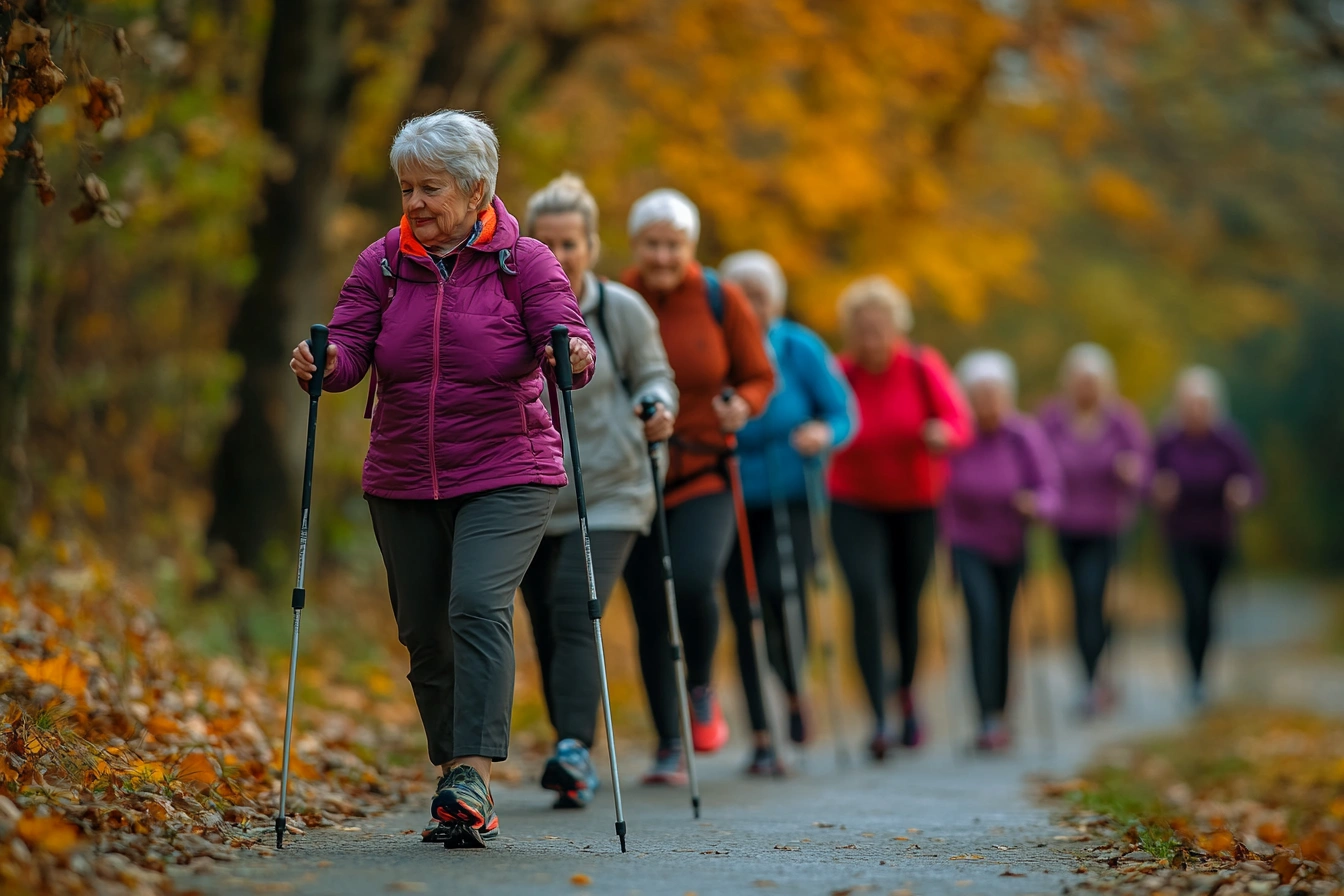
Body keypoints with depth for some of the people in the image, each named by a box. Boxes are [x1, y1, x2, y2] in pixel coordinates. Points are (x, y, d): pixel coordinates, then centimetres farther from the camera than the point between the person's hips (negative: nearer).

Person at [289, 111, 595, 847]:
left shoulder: (524, 262, -3)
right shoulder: (383, 264, 5)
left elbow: (569, 340, -12)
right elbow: (349, 348, -3)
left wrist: (573, 357, -35)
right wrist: (322, 364, -26)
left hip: (505, 475, -4)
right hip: (403, 484, 4)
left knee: (479, 605, -23)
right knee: (424, 634, 6)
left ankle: (473, 776, -26)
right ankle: (459, 784, 17)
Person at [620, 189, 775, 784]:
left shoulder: (722, 303, -2)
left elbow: (759, 377, 7)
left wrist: (743, 406, -14)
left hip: (704, 474, -1)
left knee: (693, 581, -25)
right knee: (650, 616, 1)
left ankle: (701, 690, 5)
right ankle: (669, 748, 16)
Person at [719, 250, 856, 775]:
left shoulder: (800, 348, 1)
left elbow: (843, 412, 3)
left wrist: (824, 434, -17)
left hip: (790, 495, -1)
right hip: (733, 500, 2)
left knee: (780, 584, -23)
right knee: (745, 615, -1)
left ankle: (795, 692, 3)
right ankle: (761, 740, 7)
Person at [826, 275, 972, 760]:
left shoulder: (923, 367, -8)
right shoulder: (840, 374, -9)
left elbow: (959, 420, -14)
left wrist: (944, 434, -35)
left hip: (915, 505, 1)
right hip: (855, 505, -1)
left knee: (907, 601, 9)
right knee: (866, 595, -20)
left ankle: (907, 693, 39)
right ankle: (879, 717, -20)